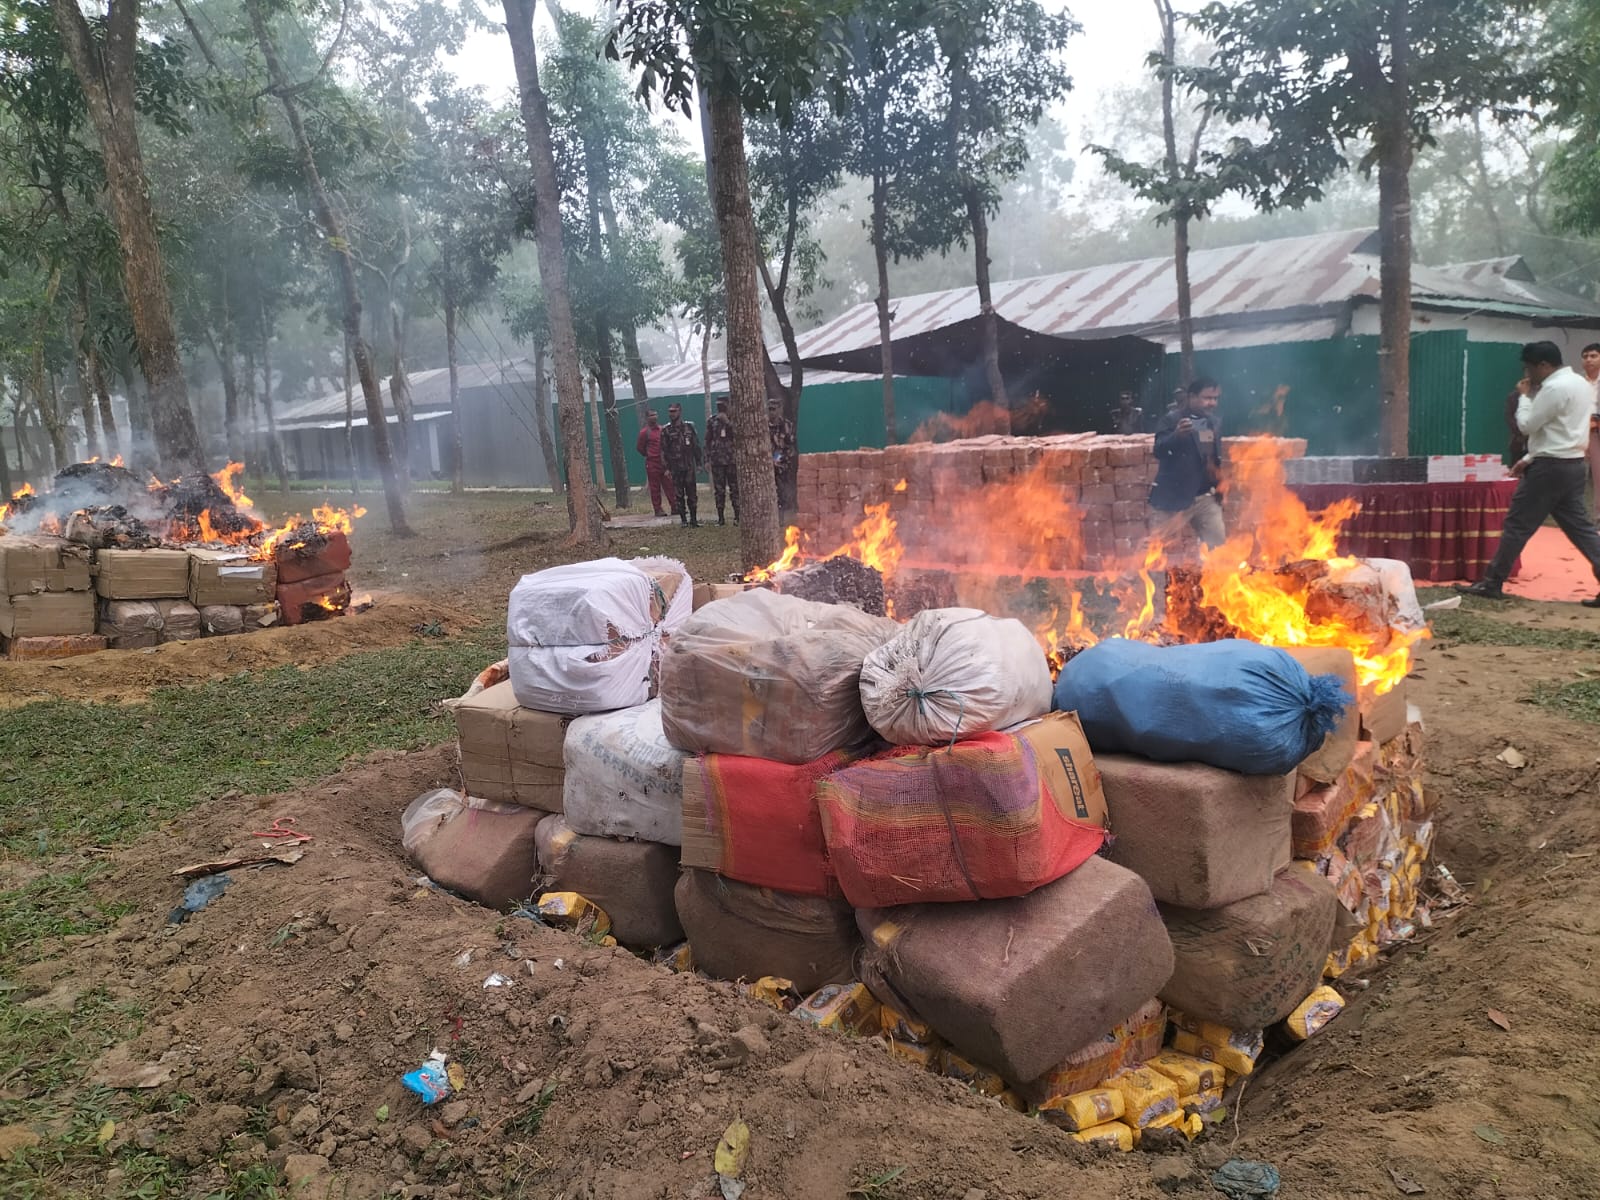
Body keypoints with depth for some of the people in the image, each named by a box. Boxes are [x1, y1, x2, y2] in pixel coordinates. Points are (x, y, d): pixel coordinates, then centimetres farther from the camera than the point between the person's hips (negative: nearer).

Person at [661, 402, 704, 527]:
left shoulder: (689, 427, 6)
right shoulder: (666, 431, 0)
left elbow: (696, 446, 9)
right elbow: (663, 450, -1)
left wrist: (699, 463, 6)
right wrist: (666, 468, -7)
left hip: (689, 466, 1)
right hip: (675, 468, -1)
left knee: (692, 494, 2)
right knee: (679, 495, 1)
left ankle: (694, 519, 10)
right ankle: (684, 520, 8)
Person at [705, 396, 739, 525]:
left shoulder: (733, 418, 3)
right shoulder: (712, 420, 8)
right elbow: (707, 441, 9)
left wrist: (728, 422, -17)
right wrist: (707, 459, 4)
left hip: (732, 459, -2)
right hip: (717, 460, 2)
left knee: (734, 488, -2)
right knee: (719, 490, 4)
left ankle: (737, 517, 2)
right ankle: (721, 518, 9)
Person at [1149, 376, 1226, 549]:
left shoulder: (1215, 423, 11)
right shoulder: (1171, 420, -8)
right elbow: (1159, 450, -22)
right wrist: (1176, 435, -39)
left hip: (1206, 497, 5)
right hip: (1174, 497, -5)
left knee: (1219, 546, 2)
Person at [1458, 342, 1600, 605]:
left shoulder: (1555, 388, -18)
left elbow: (1527, 426, -12)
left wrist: (1525, 396, 1)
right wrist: (1530, 458, 17)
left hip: (1551, 467, -9)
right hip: (1573, 465, 9)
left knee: (1517, 525, -2)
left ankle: (1491, 584, 4)